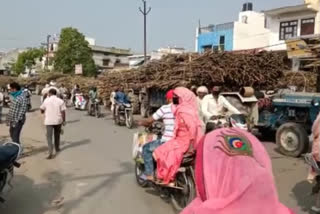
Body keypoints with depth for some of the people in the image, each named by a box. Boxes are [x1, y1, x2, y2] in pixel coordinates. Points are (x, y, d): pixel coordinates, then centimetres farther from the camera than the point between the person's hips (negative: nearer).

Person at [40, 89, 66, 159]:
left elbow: (41, 110, 8)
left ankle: (51, 152, -15)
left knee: (49, 136, -1)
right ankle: (57, 148, 36)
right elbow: (63, 112, -7)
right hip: (58, 121, 2)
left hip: (49, 121, -1)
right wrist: (64, 120, 3)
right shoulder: (60, 101, -3)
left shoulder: (46, 100, -2)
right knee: (57, 135, 21)